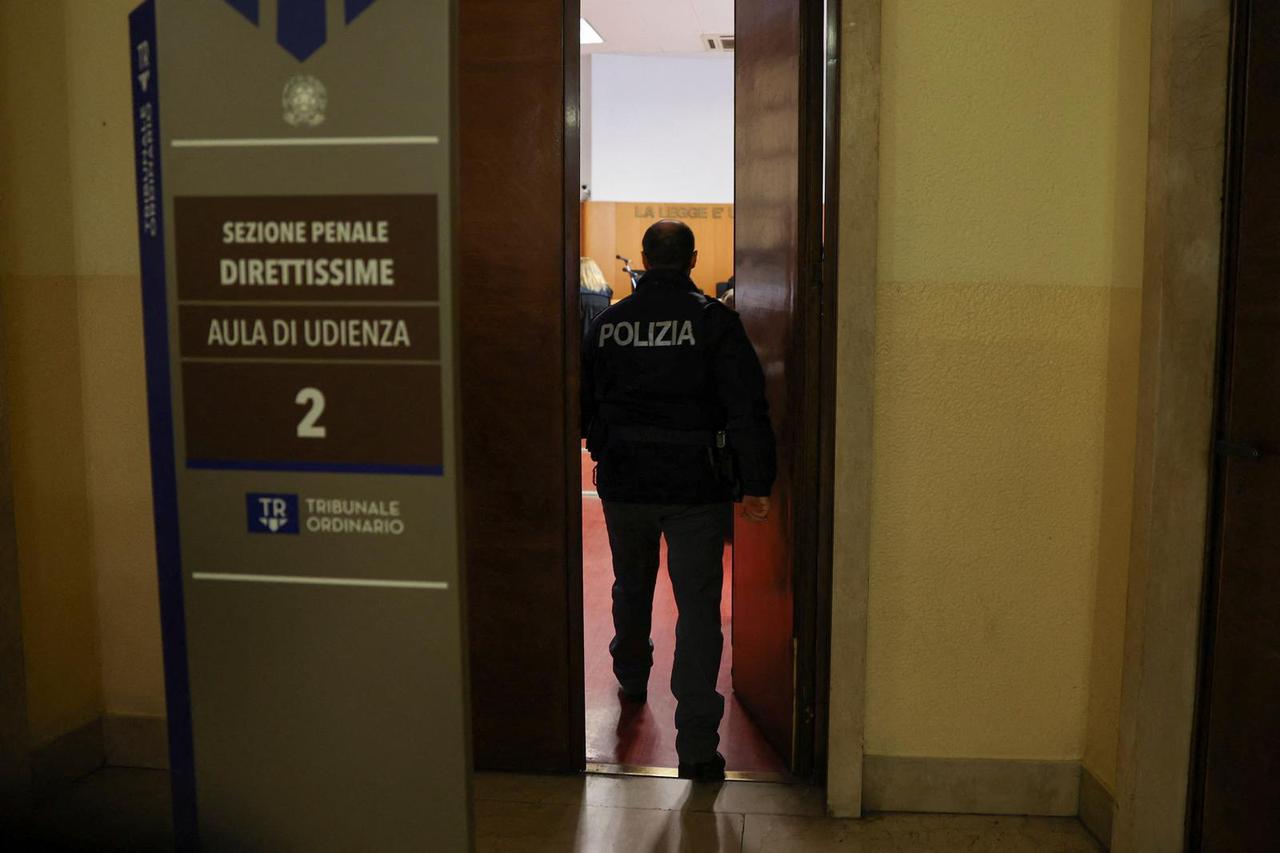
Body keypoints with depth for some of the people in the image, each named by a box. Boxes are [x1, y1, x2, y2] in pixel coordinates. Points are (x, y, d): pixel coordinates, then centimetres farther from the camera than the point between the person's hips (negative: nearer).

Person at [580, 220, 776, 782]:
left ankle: (631, 679, 48)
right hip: (695, 487, -3)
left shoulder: (608, 324, 3)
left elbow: (584, 405, 12)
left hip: (623, 483, 4)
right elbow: (747, 408, -13)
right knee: (698, 608, -1)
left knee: (631, 589, 25)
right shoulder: (714, 321, -8)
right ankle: (697, 745, -4)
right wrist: (756, 484, -9)